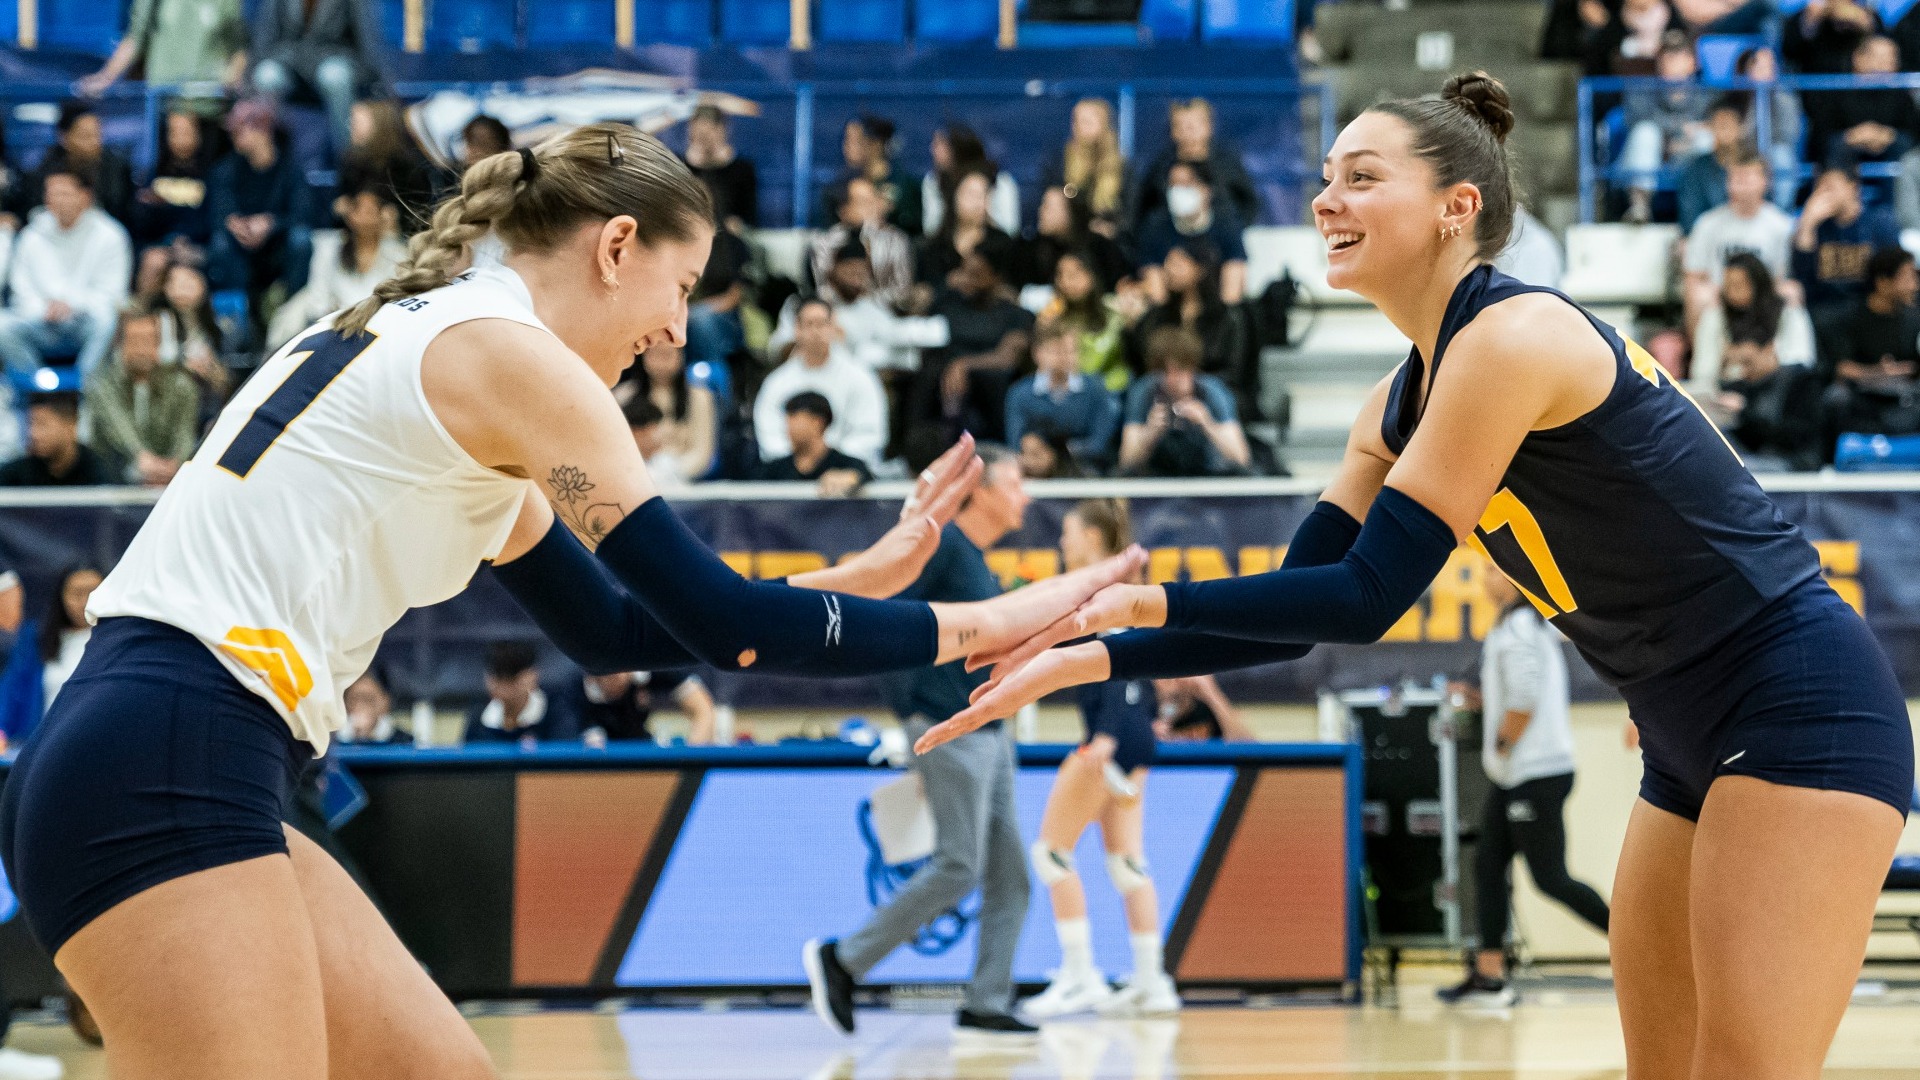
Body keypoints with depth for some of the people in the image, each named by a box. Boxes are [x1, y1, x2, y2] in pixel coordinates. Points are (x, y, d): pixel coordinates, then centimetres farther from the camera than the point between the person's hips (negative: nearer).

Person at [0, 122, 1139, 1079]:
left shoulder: (427, 341, 21)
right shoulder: (509, 354, -7)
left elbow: (613, 625, 27)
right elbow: (717, 623, -10)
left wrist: (851, 581, 23)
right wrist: (973, 626, -1)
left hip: (191, 774, 10)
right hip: (163, 774, -10)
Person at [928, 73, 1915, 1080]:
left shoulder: (1514, 336, -19)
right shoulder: (1400, 404, 9)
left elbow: (1367, 596, -20)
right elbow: (1304, 603, 10)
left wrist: (1146, 601, -17)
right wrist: (1092, 658, 1)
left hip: (1797, 705, -10)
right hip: (1691, 738, 10)